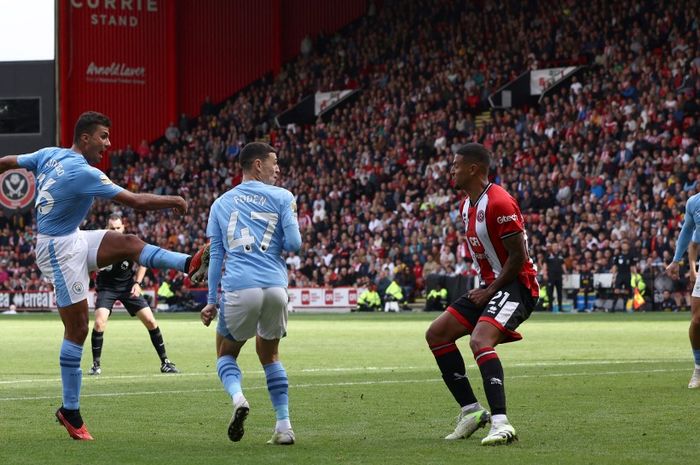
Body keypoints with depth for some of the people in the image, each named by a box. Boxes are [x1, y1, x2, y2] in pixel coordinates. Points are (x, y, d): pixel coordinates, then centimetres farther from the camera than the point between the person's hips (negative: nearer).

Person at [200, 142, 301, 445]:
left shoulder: (221, 204, 16)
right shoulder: (281, 197, 8)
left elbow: (215, 255, 14)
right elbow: (293, 244, 0)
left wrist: (211, 302, 17)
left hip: (238, 287, 0)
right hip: (276, 287, 0)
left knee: (226, 353, 18)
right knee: (270, 355, 20)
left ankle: (237, 397, -14)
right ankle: (284, 426, 11)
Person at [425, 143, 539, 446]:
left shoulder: (499, 203, -19)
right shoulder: (466, 206, 12)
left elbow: (518, 256, -20)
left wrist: (490, 292, -16)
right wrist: (482, 288, 8)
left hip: (516, 285, -10)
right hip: (490, 285, 10)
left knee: (480, 341, -31)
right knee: (436, 334, 6)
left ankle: (501, 423, -36)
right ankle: (471, 410, 8)